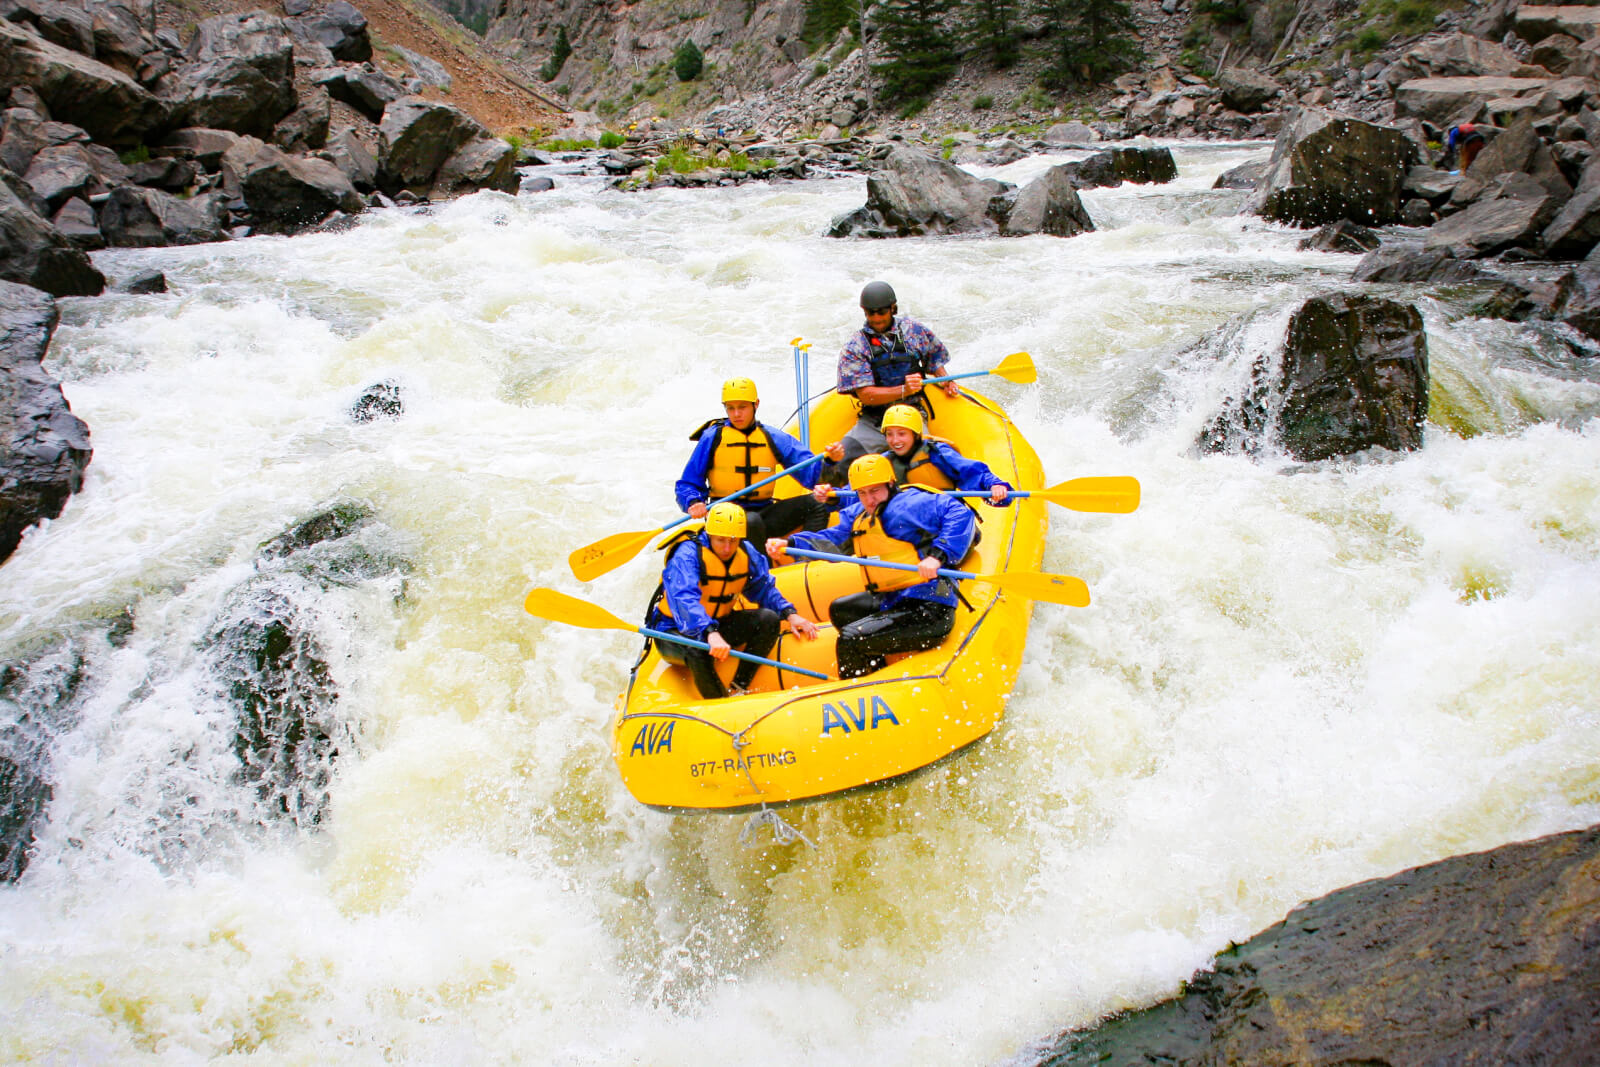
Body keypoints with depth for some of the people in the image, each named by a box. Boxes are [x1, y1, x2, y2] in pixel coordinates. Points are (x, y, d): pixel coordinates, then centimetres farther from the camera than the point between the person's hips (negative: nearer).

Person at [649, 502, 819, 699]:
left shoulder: (747, 553, -4)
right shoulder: (687, 554, -25)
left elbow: (764, 588, 7)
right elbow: (684, 599, -40)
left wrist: (790, 614, -12)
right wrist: (710, 633, -56)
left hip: (719, 624, 7)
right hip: (675, 631, -6)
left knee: (768, 619, -14)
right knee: (698, 650, -40)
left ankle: (738, 690, -14)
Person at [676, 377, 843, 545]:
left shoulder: (773, 437, 8)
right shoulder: (713, 437, 1)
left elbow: (810, 473, -2)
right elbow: (686, 486, 2)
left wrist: (829, 459, -23)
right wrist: (693, 503, -21)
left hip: (763, 512, 4)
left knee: (815, 504, -15)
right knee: (751, 521, -37)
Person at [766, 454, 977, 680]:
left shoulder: (907, 505, -14)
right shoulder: (858, 515, 14)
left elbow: (960, 514, -23)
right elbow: (833, 540, 10)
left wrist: (937, 555, -33)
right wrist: (789, 544, -4)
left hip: (930, 611, -11)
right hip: (893, 601, 11)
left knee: (850, 640, -17)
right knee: (840, 610, 29)